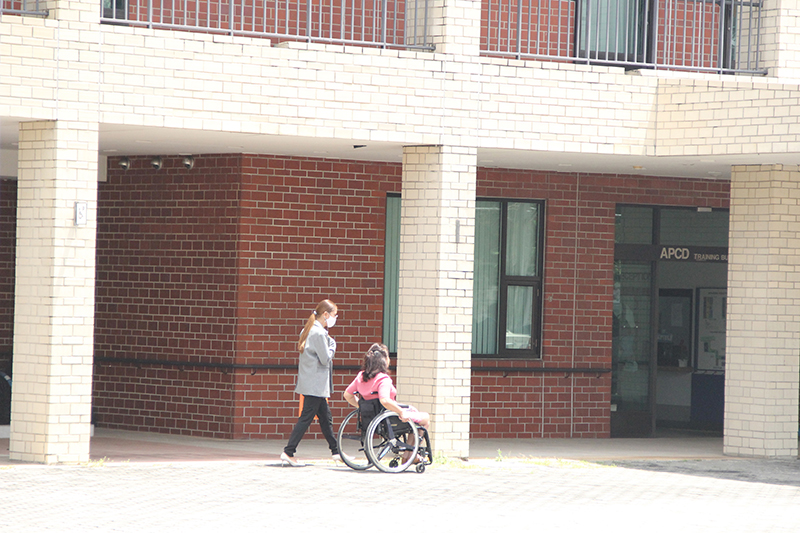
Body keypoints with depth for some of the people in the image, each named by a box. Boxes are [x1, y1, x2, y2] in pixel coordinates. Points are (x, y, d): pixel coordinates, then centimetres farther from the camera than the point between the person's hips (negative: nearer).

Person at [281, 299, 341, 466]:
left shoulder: (308, 330, 14)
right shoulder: (319, 333, -16)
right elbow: (325, 359, -18)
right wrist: (332, 345, -2)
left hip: (309, 382, 10)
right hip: (315, 383, -10)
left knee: (326, 417, 15)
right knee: (306, 418, -9)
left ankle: (336, 452, 23)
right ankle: (288, 453, -10)